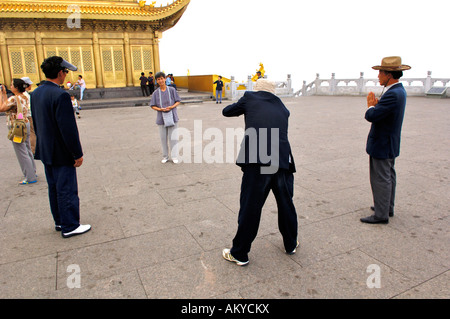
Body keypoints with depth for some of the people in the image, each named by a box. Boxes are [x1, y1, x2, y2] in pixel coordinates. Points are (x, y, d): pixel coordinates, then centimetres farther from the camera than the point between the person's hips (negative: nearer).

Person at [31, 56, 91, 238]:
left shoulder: (36, 93, 6)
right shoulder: (60, 95, -22)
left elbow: (36, 123, 13)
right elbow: (68, 128, -23)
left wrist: (44, 143, 22)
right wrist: (77, 154, -16)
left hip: (45, 151, 9)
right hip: (61, 153, -9)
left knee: (54, 188, 19)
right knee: (67, 190, 2)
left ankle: (60, 221, 33)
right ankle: (70, 227, 14)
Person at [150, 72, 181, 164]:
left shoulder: (172, 90, 0)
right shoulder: (156, 93, 2)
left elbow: (178, 101, 3)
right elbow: (152, 106, 4)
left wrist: (172, 107, -15)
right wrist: (160, 109, -15)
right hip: (161, 117, 1)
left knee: (173, 137, -3)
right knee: (163, 138, 6)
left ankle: (174, 156, 6)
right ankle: (165, 156, 18)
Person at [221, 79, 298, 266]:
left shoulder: (250, 98, 10)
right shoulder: (282, 108, 20)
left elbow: (226, 111, 21)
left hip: (257, 162, -4)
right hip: (283, 161, 4)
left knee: (250, 208, 6)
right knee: (286, 205, 21)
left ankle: (239, 254, 21)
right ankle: (291, 244, 41)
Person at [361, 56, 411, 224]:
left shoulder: (392, 94, -25)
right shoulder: (399, 90, 8)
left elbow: (371, 116, -27)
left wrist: (370, 104, -7)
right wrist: (375, 104, -4)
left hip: (381, 145, -11)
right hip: (390, 144, 11)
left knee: (381, 180, -2)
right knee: (388, 177, 19)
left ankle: (381, 215, 8)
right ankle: (387, 207, 33)